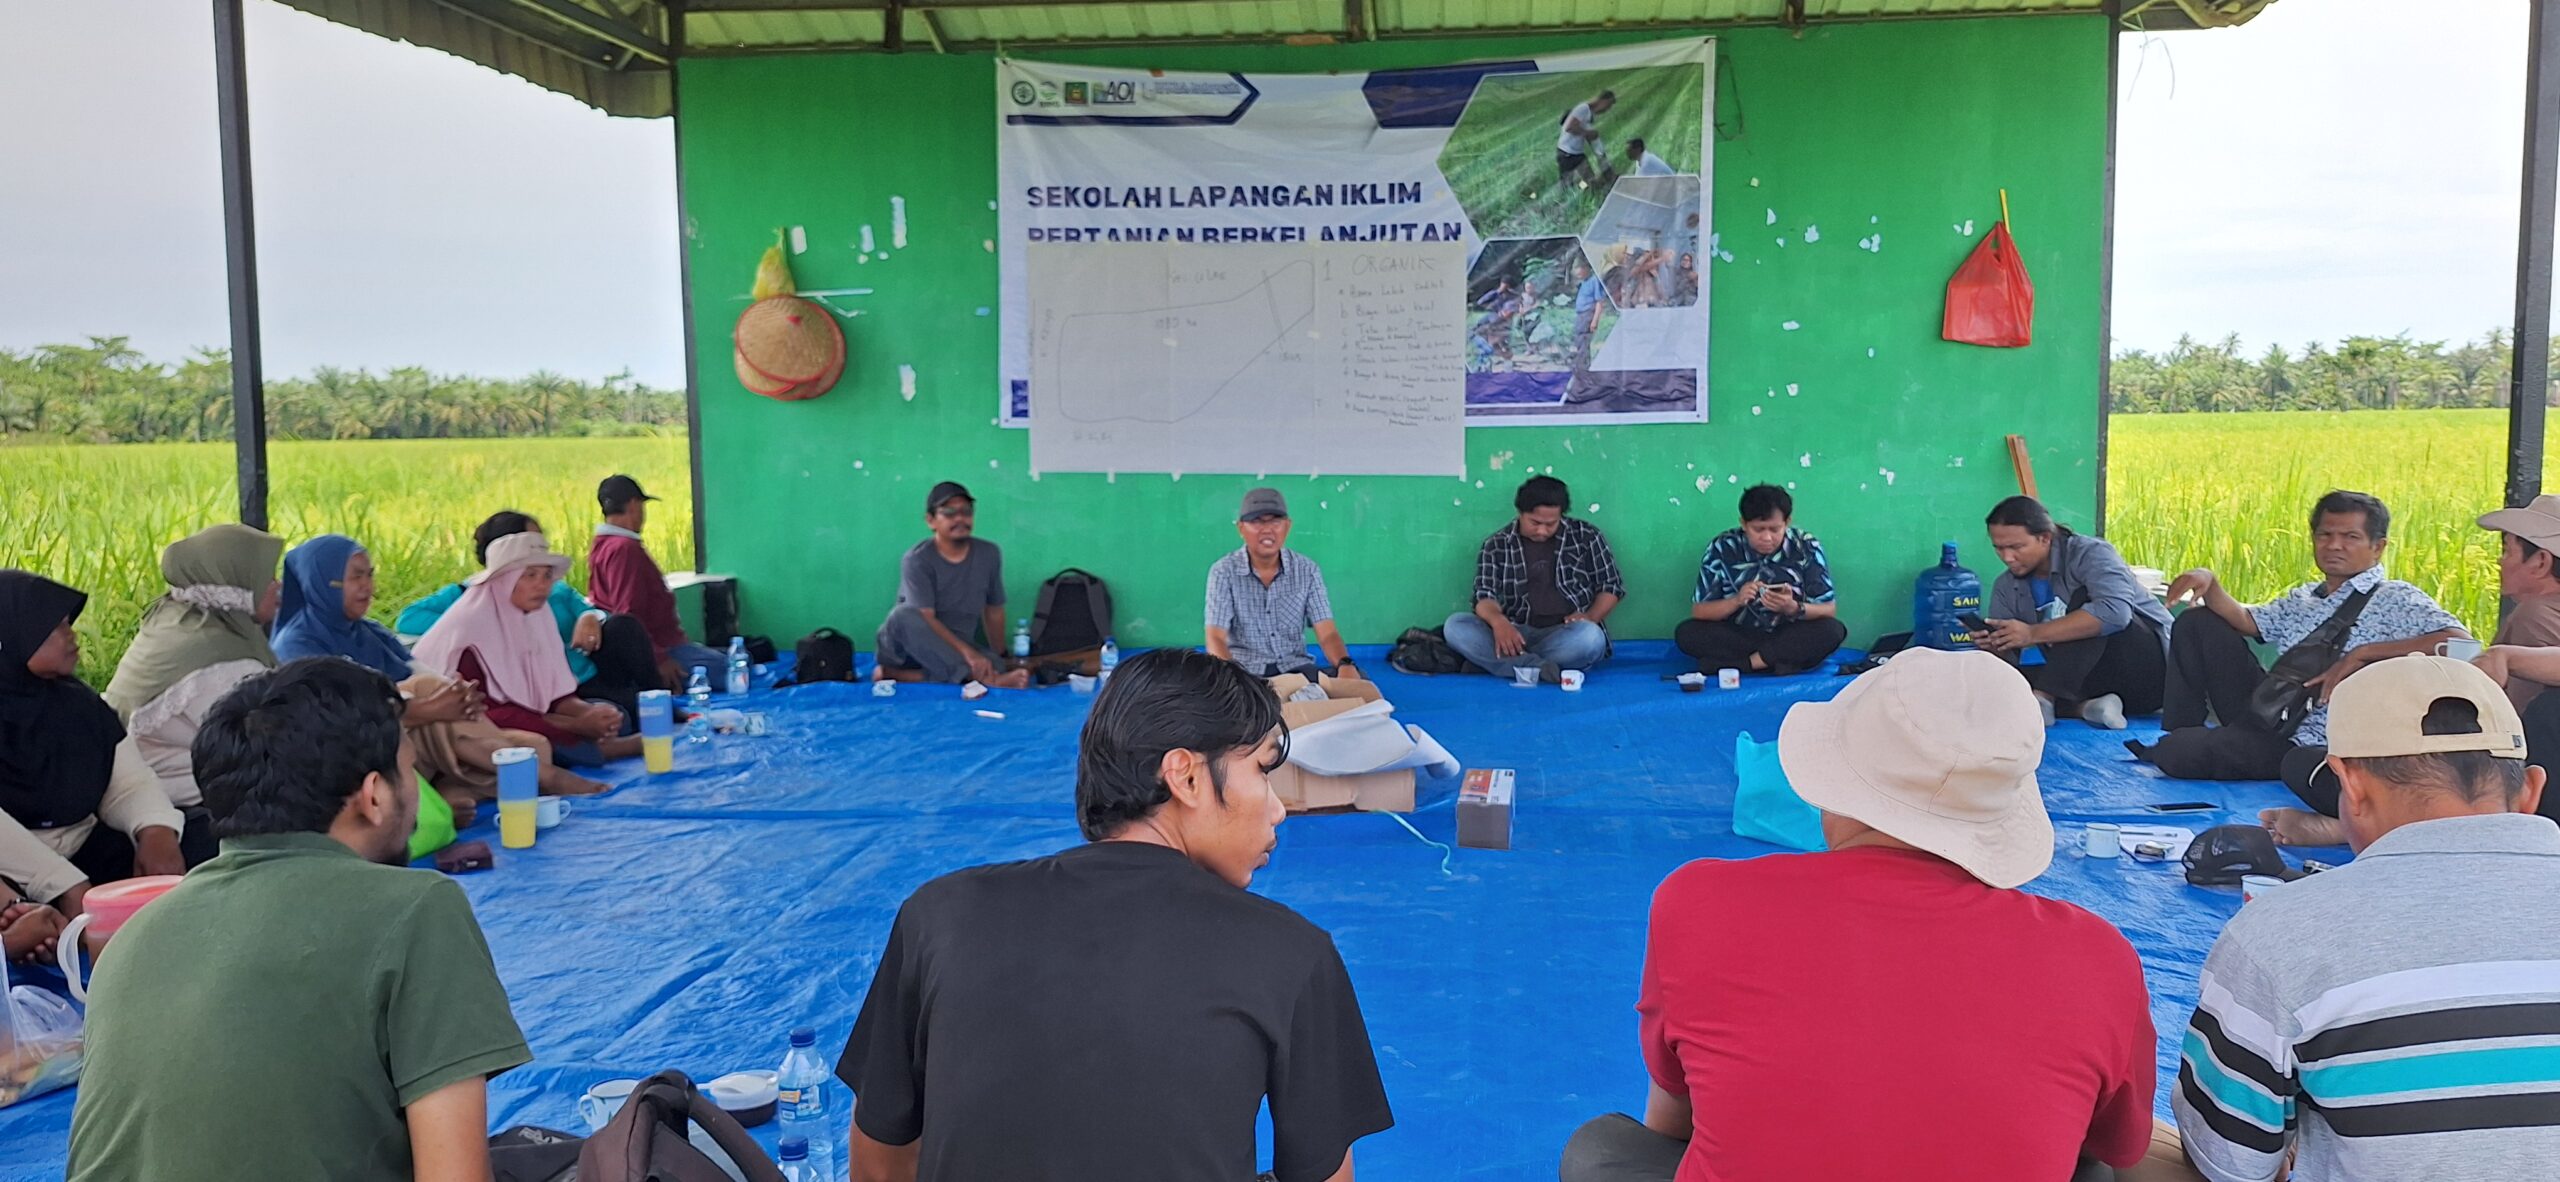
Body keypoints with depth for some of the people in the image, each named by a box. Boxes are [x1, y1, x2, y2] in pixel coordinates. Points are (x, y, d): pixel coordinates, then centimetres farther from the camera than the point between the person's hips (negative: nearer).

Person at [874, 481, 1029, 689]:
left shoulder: (989, 554, 3)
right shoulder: (917, 559, -13)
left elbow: (994, 611, 13)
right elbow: (925, 619, -22)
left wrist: (1000, 659, 14)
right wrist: (968, 653, -34)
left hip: (955, 651, 3)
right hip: (907, 647, -3)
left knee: (996, 667, -29)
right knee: (905, 614, -37)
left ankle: (896, 675, -28)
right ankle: (981, 678, -43)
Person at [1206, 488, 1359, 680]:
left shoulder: (1307, 570, 1)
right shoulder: (1224, 572, -6)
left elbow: (1327, 633, -5)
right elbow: (1215, 638, -13)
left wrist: (1345, 664, -28)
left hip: (1294, 667, 3)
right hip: (1244, 669, -3)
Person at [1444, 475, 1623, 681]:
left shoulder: (1585, 536, 6)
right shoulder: (1496, 546, 7)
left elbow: (1612, 586, 10)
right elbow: (1485, 596, -3)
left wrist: (1590, 617, -11)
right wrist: (1498, 621, -27)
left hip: (1568, 634, -1)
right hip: (1517, 635, 1)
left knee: (1590, 636, -38)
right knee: (1456, 625, -25)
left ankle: (1487, 661, -28)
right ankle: (1536, 667, -37)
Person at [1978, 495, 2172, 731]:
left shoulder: (2090, 554, -16)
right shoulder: (2006, 587, 1)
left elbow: (2115, 612, -36)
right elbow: (2010, 661, -5)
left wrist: (2033, 634, -38)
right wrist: (1994, 648, -29)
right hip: (2090, 681, 6)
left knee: (2085, 599, -29)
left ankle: (2043, 699, -34)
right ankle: (2087, 706, -28)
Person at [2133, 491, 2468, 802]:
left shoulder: (2395, 600, -7)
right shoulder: (2303, 600, 16)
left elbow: (2459, 641, -21)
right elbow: (2245, 620, 12)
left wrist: (2364, 653, -28)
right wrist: (2208, 583, -8)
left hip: (2311, 746, -7)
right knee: (2198, 624, 7)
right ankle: (2181, 736, 12)